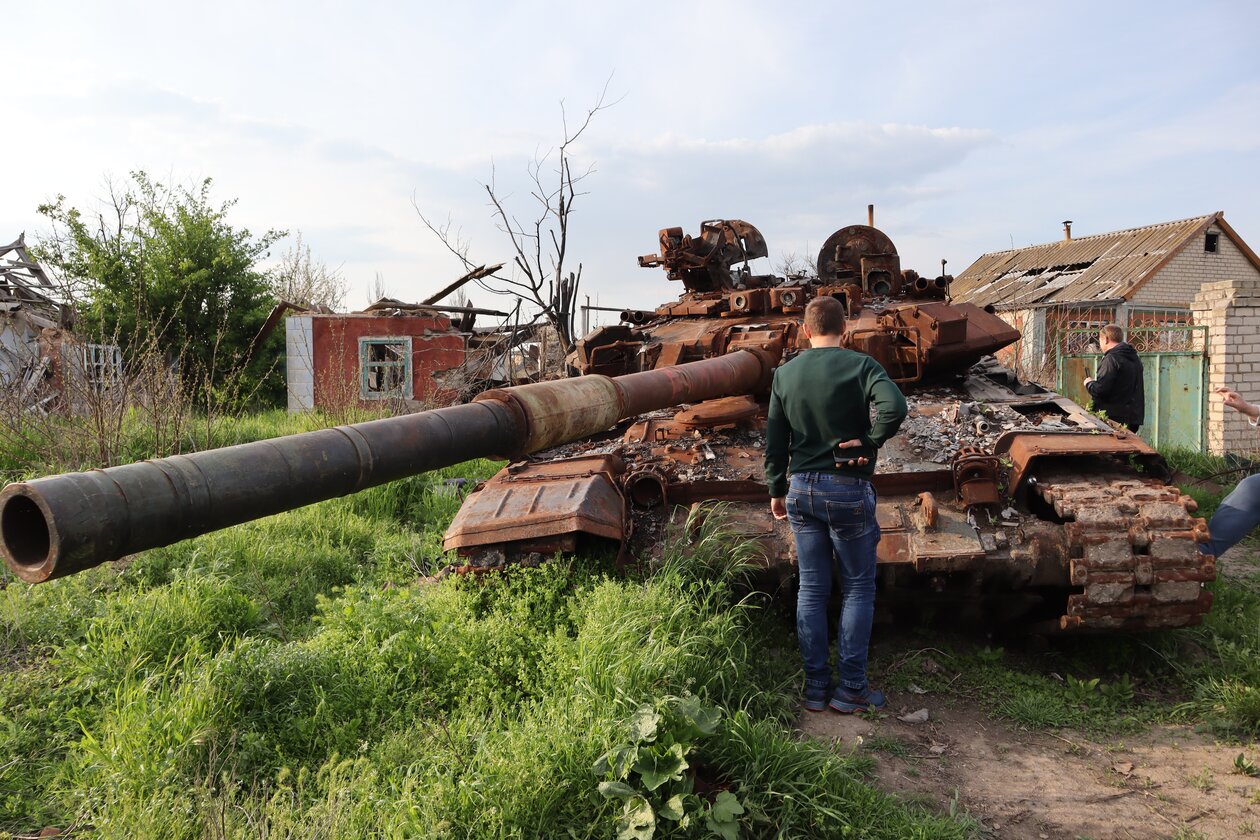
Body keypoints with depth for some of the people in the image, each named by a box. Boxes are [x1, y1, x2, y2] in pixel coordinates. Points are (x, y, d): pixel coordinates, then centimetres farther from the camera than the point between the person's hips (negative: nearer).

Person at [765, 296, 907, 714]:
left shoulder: (784, 374, 4)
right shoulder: (860, 365, -9)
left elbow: (775, 441, 7)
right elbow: (894, 407, -27)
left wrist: (776, 490, 16)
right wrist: (868, 444, -12)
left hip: (801, 491, 4)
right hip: (848, 490, -4)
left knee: (811, 589, 11)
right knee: (858, 589, 9)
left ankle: (816, 687, 17)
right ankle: (851, 688, 12)